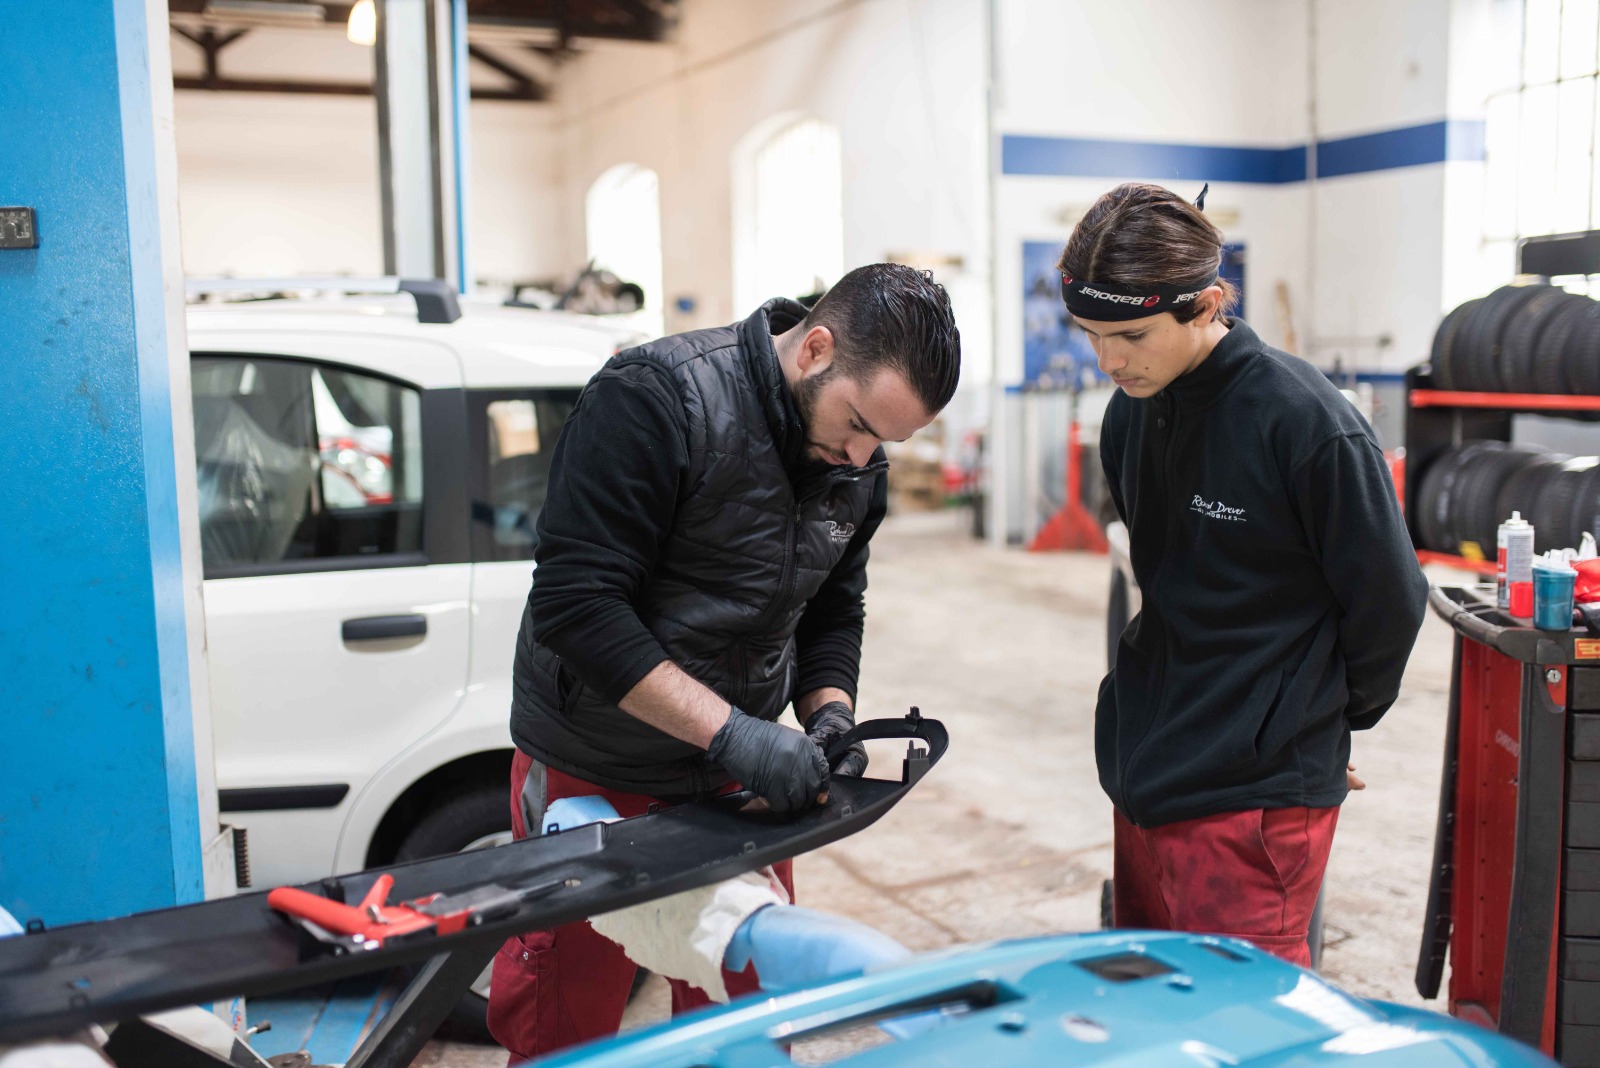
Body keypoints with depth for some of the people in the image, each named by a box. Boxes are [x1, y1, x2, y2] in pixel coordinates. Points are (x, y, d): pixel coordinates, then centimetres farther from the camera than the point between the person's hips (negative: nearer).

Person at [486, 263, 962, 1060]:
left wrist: (830, 711, -9)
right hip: (593, 775, -5)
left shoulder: (857, 466, 0)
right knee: (564, 1032, 9)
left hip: (734, 782, 6)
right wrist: (730, 730, -29)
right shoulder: (656, 397, -22)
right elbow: (576, 603, -26)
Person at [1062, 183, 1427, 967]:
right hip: (1143, 775, 8)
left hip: (1251, 794, -7)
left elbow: (1388, 601, -7)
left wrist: (1331, 719, 6)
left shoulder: (1307, 422, -18)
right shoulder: (1129, 416, 5)